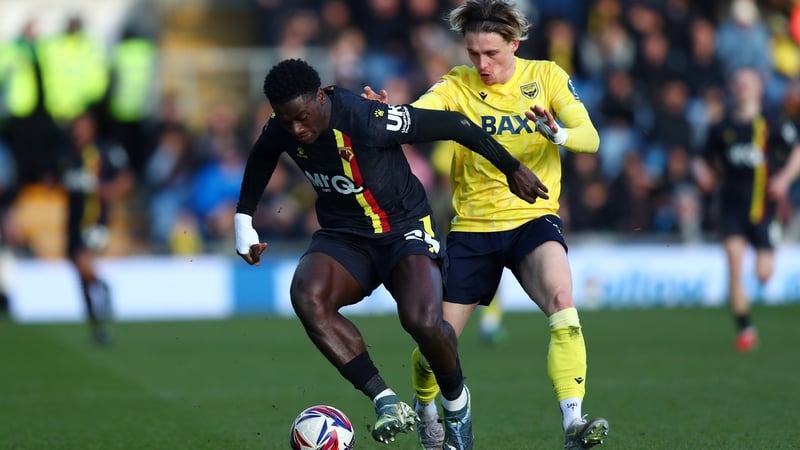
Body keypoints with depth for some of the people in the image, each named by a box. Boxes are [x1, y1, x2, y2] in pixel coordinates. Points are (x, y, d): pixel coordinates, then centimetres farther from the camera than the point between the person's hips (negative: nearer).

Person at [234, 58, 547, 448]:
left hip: (403, 227, -5)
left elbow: (454, 125, -19)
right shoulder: (281, 131, -9)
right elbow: (261, 156, 18)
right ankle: (386, 402, -24)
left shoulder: (370, 120, -28)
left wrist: (511, 168, -10)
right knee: (306, 296, -29)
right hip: (343, 236, 5)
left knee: (422, 320, -30)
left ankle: (456, 402, 5)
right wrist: (243, 218, 16)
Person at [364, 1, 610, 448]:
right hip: (473, 225, 1)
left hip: (533, 217, -1)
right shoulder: (458, 85, -5)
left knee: (562, 300, -31)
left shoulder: (547, 76, -4)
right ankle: (425, 407, 39)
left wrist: (558, 134, -36)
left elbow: (590, 138, -13)